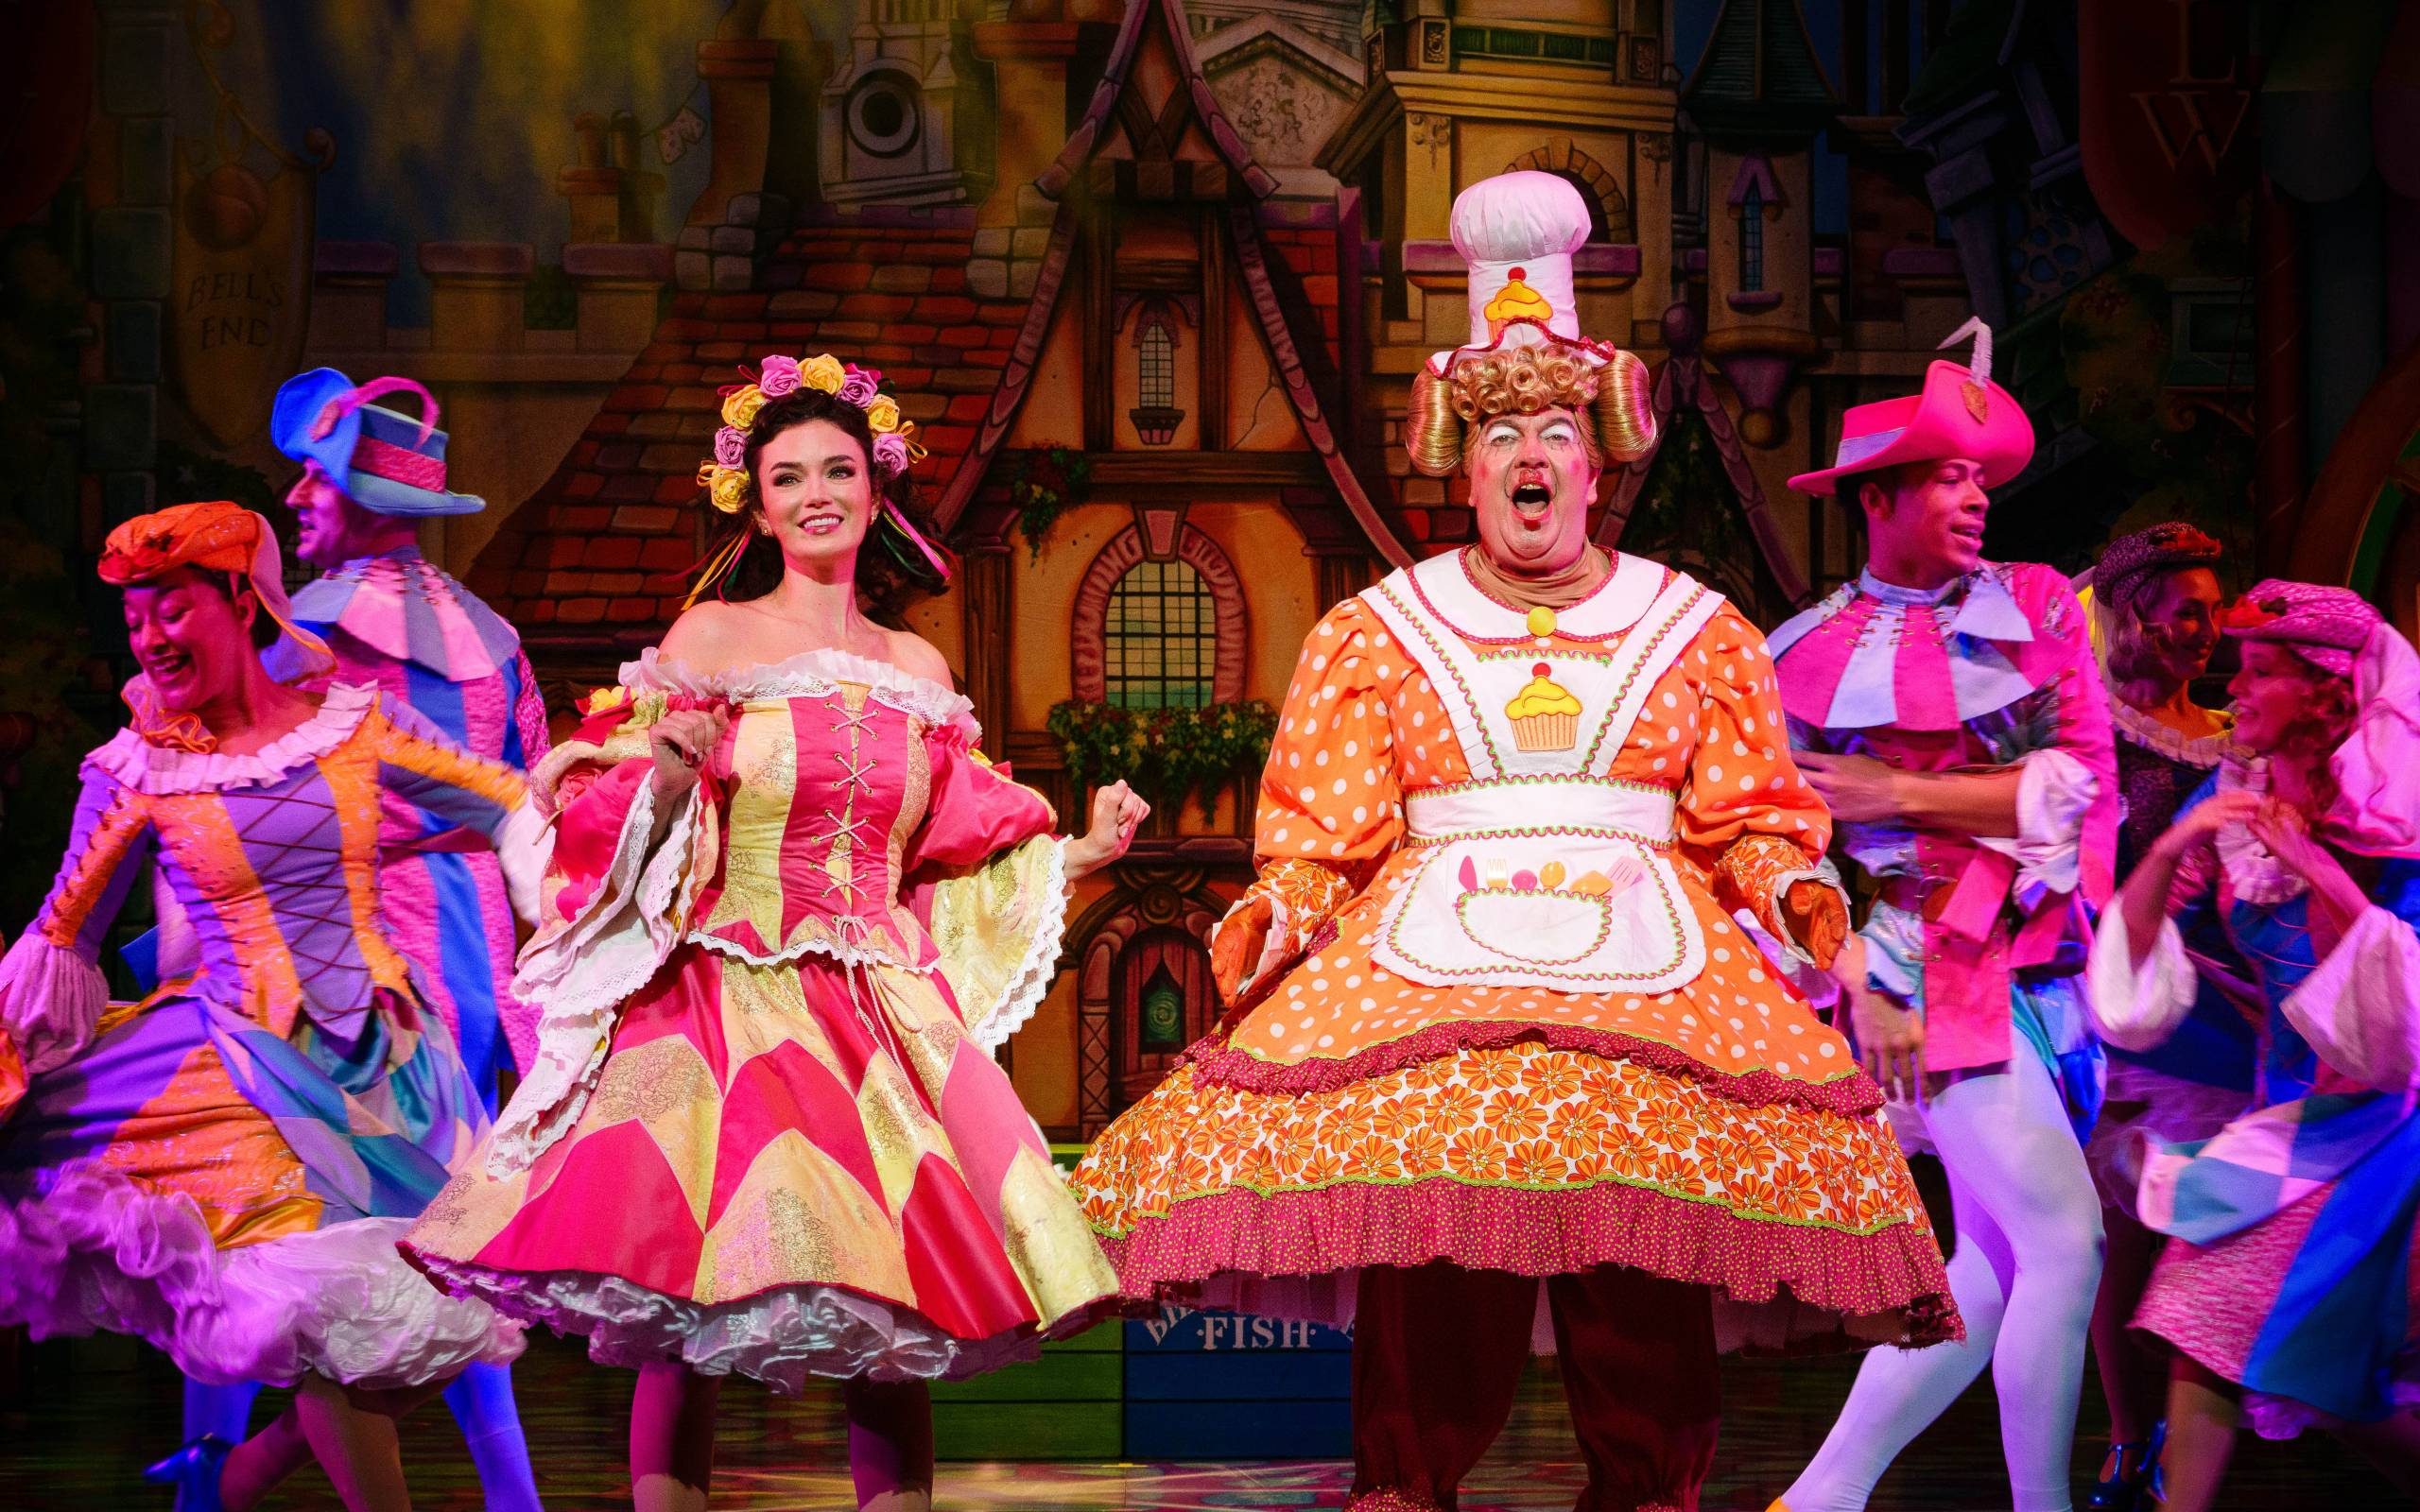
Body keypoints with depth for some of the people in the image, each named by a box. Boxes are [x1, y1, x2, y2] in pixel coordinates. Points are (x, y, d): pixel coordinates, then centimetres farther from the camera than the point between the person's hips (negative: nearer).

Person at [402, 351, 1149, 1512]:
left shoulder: (918, 667, 14)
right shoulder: (710, 636, 3)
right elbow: (618, 825, 0)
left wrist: (1079, 853, 10)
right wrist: (668, 775, -20)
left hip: (884, 1013, 4)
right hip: (727, 1006, -3)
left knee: (892, 1313, -1)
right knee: (687, 1306, -10)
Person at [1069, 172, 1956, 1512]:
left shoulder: (1695, 631, 17)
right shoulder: (1375, 633, 16)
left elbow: (1752, 821, 15)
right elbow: (1321, 833, 12)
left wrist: (1790, 886, -4)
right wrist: (1276, 912, -6)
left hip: (1645, 946, 0)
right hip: (1431, 941, 0)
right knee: (1416, 1160, -23)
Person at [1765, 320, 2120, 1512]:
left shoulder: (2037, 609, 6)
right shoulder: (1805, 655, 1)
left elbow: (2085, 779, -4)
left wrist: (1900, 795, -9)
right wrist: (1859, 987, -8)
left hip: (2041, 959, 5)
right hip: (1927, 970, -4)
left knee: (1994, 1268, 7)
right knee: (2063, 1238, -13)